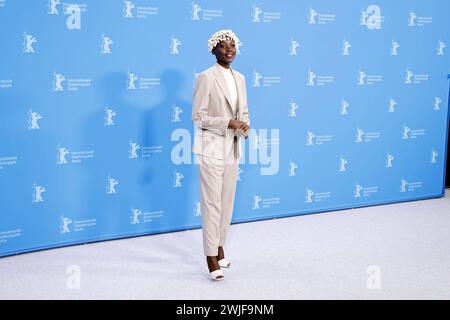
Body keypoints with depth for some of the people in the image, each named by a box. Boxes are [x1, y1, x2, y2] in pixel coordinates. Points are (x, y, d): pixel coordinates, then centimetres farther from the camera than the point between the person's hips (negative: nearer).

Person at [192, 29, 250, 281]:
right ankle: (211, 257, 1)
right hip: (211, 149, -6)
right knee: (212, 203, -5)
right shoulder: (206, 77, -8)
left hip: (232, 149, 7)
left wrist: (245, 125, -5)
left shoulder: (240, 78, 12)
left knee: (227, 202, 13)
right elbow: (198, 117, -12)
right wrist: (227, 123, -21)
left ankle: (219, 246, 29)